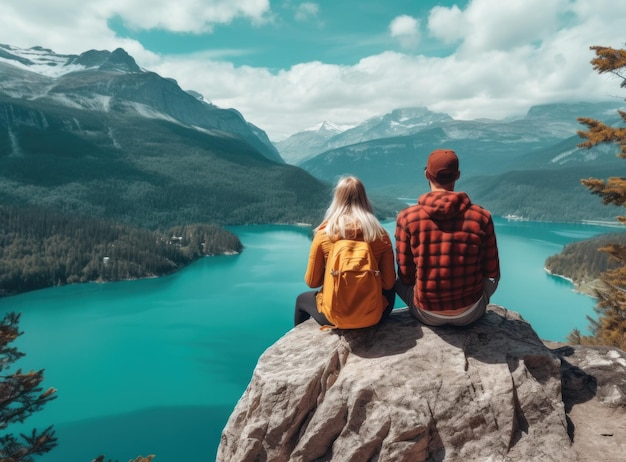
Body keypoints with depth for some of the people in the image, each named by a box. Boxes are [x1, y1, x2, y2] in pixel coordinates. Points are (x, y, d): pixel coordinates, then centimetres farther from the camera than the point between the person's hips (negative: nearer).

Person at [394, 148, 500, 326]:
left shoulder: (406, 217, -13)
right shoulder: (482, 217, -12)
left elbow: (406, 276, -5)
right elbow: (491, 270, 1)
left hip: (427, 315, 0)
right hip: (470, 314, 1)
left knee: (398, 280, 30)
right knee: (494, 276, 32)